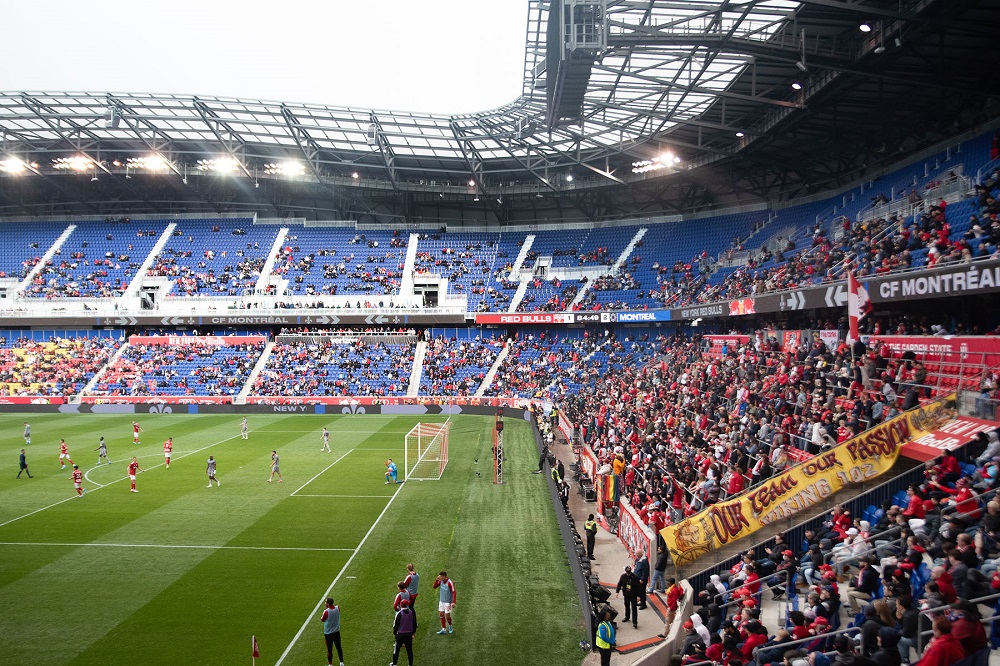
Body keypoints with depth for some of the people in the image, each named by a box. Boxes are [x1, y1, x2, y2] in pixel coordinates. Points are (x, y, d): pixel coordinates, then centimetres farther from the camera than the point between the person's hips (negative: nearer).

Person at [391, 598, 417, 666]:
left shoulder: (399, 613, -15)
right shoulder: (412, 612, -2)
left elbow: (396, 624, -9)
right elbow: (415, 624, 7)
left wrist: (394, 633, 6)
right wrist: (413, 632, 19)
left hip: (400, 634, -4)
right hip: (409, 634, 4)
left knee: (396, 649, 12)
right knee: (409, 650, 12)